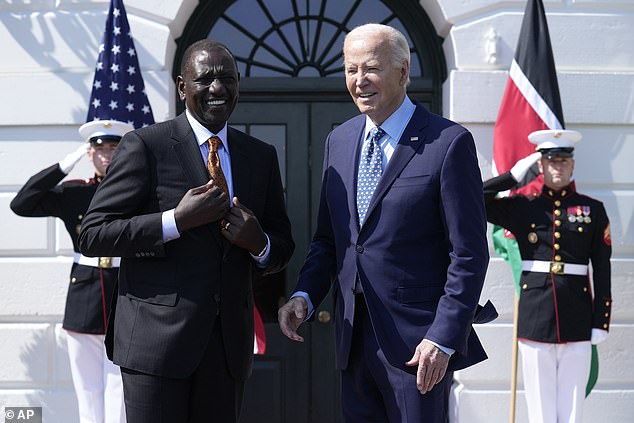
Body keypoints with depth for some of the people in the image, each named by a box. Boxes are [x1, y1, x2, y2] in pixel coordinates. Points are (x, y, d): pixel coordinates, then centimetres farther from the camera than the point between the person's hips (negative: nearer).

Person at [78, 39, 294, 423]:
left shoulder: (261, 156, 11)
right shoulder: (145, 146, -4)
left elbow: (283, 247, 15)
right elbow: (92, 236, -8)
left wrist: (259, 243, -8)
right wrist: (177, 221, -18)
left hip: (230, 343, 5)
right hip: (159, 337, -4)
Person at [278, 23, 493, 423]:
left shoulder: (449, 143, -10)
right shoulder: (339, 140, 10)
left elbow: (470, 254, -11)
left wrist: (443, 338, -15)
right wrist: (304, 295, -2)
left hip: (416, 344, -6)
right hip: (354, 338, 6)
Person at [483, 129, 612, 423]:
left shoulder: (593, 209, 7)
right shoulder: (521, 207, 8)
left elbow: (602, 270, 4)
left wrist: (601, 321, -1)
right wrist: (513, 176, 1)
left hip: (577, 320, 0)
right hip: (535, 318, 0)